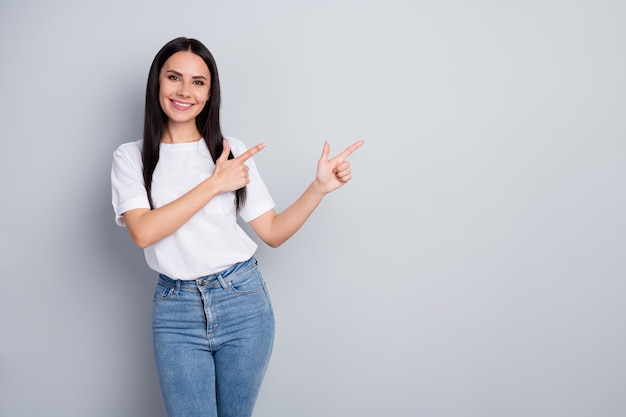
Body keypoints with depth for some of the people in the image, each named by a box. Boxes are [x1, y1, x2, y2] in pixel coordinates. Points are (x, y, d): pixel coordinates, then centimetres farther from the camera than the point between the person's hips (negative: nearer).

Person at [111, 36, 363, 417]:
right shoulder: (131, 158, 0)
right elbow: (143, 232, -16)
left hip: (243, 301, 1)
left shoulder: (232, 151, 2)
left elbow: (273, 232, 2)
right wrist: (213, 185, -18)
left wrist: (320, 187, -10)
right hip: (177, 312, -1)